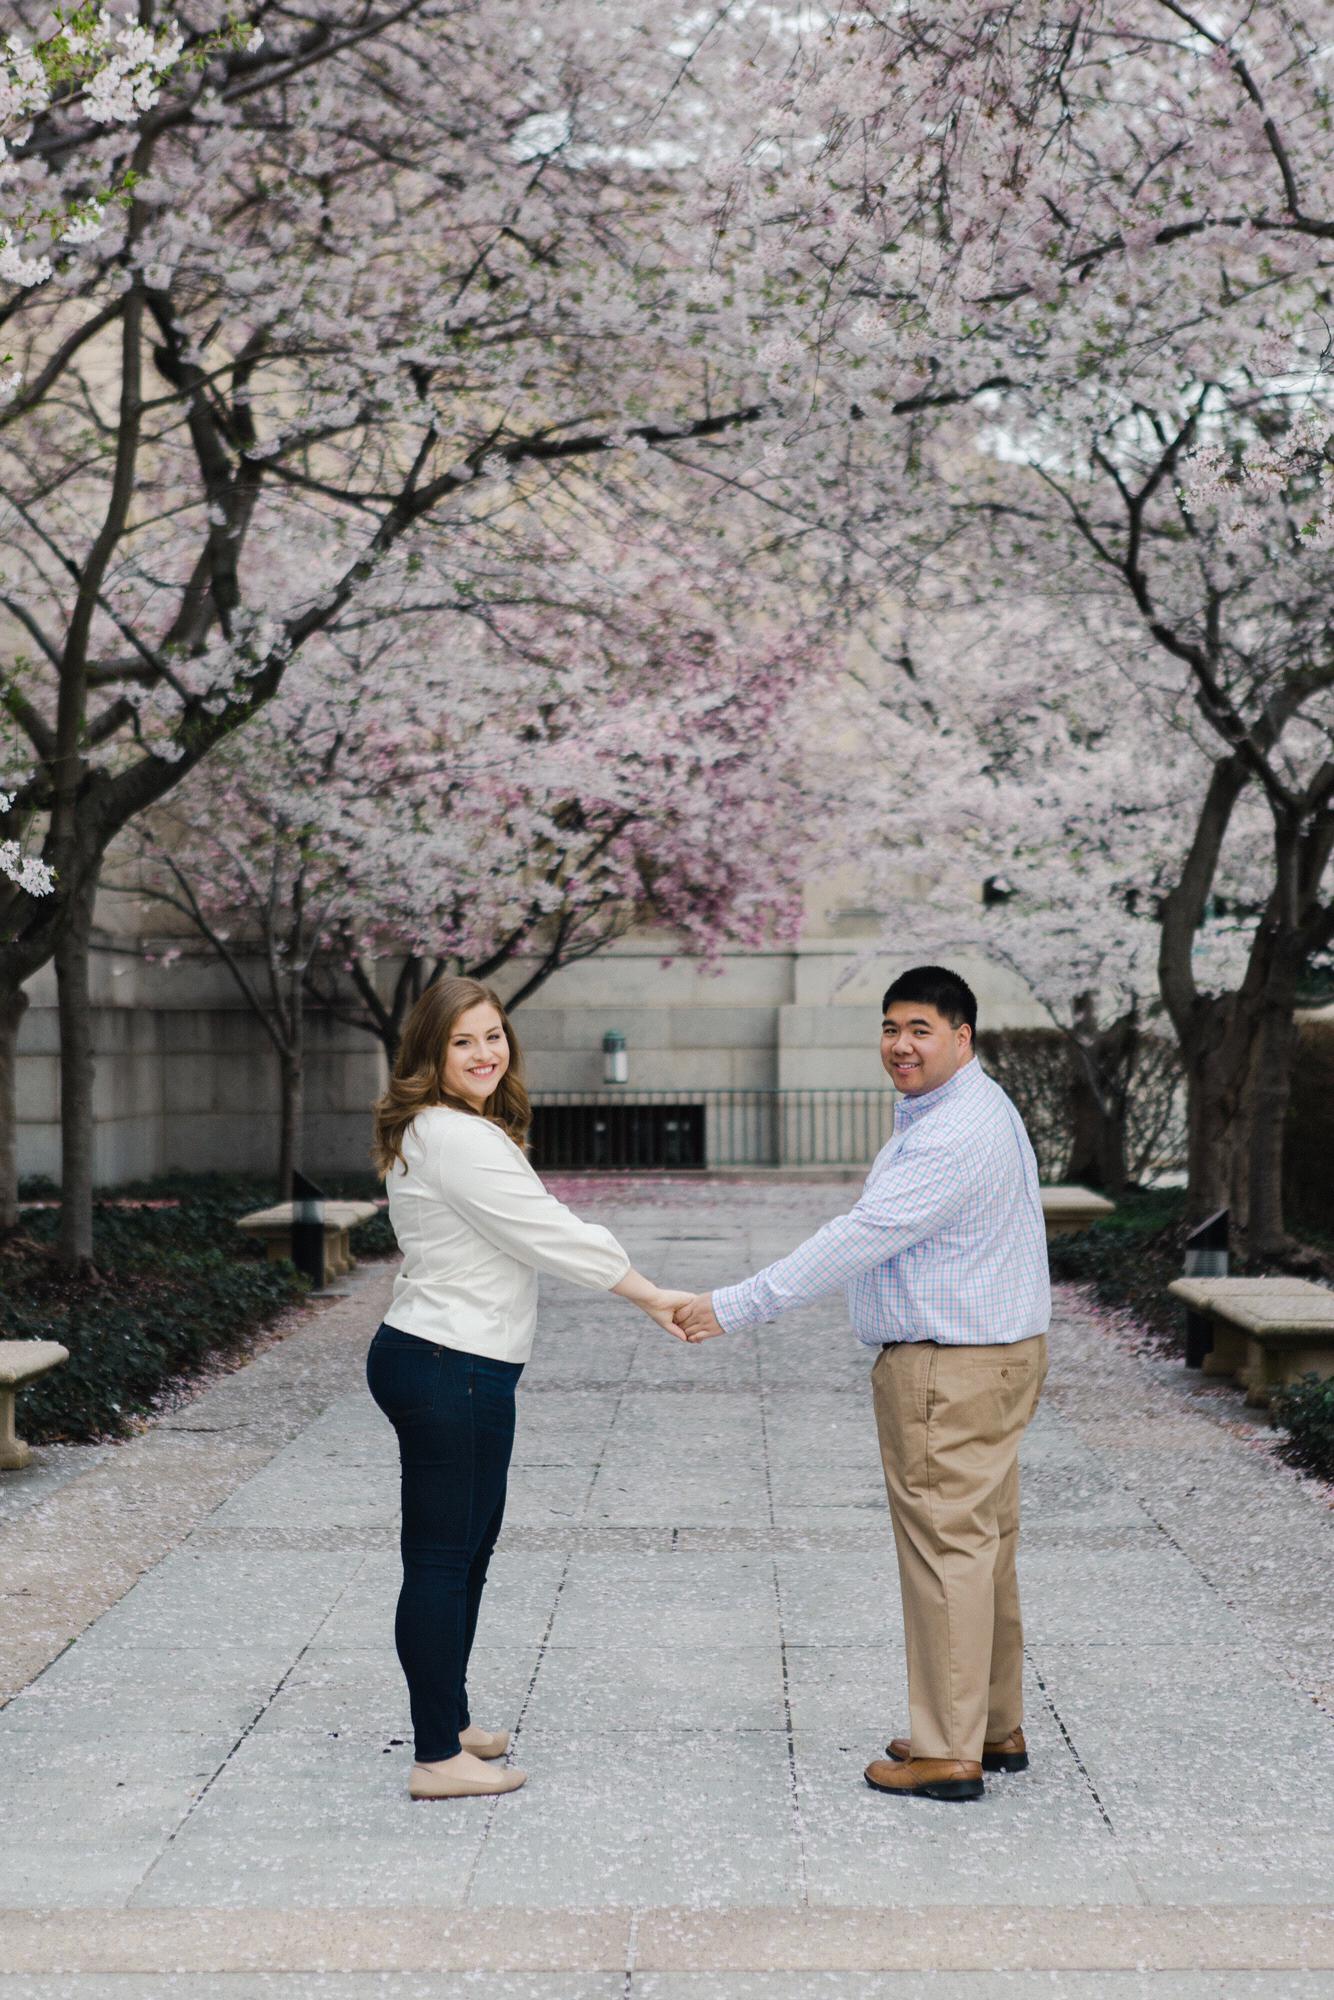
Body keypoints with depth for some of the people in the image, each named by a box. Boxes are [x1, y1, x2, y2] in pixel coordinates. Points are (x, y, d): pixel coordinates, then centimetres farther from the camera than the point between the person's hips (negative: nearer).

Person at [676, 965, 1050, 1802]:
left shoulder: (955, 1135, -21)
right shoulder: (970, 1108, 15)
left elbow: (859, 1239, -25)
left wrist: (737, 1307, -24)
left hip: (952, 1371, -11)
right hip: (989, 1355, 11)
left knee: (947, 1548, -5)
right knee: (981, 1545, 16)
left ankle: (949, 1753, 1)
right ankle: (996, 1729, 25)